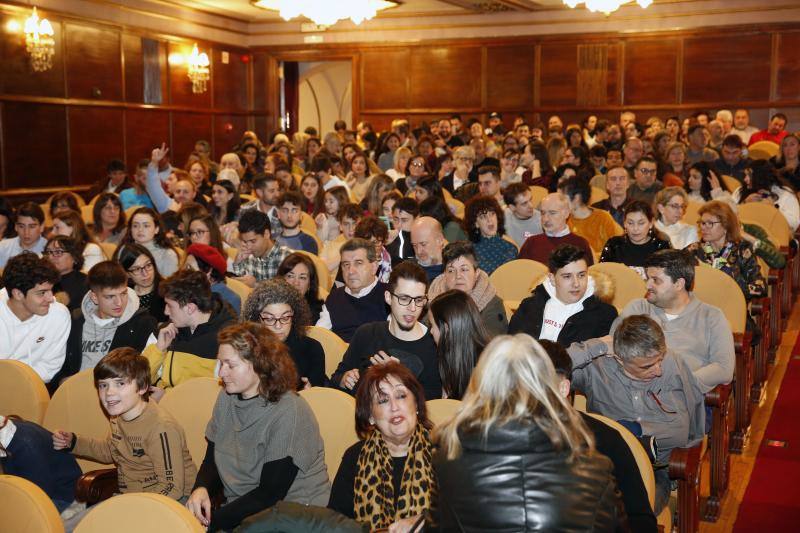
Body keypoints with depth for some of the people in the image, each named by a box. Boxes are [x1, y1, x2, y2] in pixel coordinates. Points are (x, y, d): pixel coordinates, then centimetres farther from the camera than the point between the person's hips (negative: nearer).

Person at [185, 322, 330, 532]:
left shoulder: (288, 412, -19)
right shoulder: (226, 398, 3)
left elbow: (270, 494, -18)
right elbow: (212, 459, 10)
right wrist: (201, 489, -11)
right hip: (240, 509, 6)